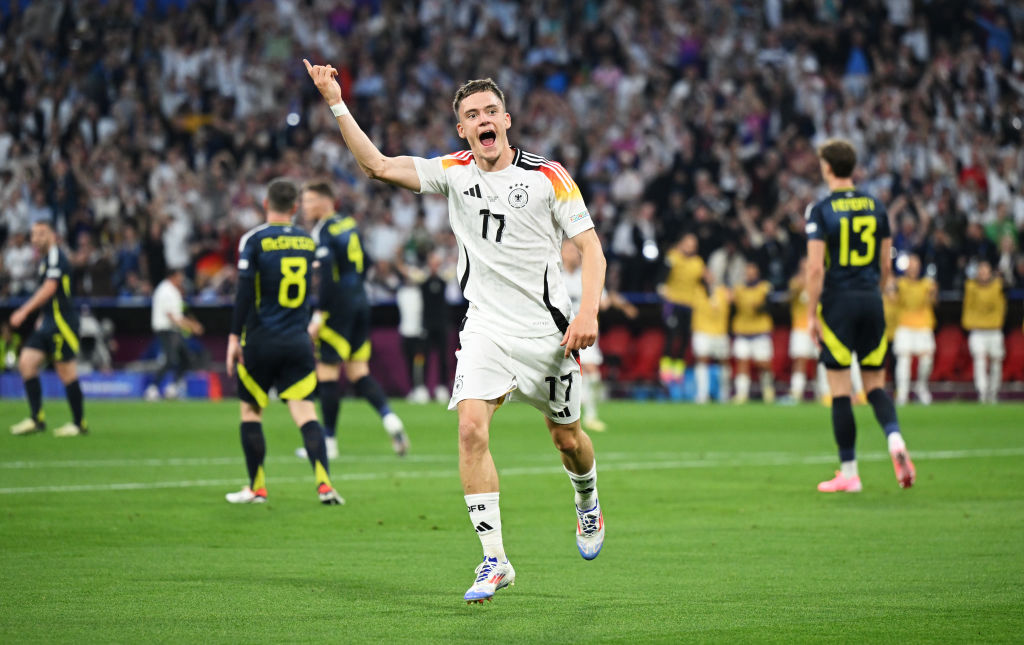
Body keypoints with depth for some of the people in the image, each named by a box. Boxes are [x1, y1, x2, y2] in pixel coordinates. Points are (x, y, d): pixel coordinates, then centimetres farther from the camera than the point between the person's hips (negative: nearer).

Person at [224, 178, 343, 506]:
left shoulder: (254, 240, -7)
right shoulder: (309, 242, 7)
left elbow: (245, 293, -10)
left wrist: (234, 337, -7)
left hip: (261, 342, -3)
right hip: (298, 342, 3)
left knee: (251, 411, 10)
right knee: (305, 412, -1)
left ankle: (256, 487, 13)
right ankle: (324, 483, -15)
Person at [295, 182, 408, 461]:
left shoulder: (322, 233, -13)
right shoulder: (350, 225, 11)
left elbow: (327, 278, -21)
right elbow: (364, 263, 20)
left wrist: (319, 315, -19)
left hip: (338, 304, -8)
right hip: (360, 301, 8)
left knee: (326, 373, 0)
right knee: (358, 371, 12)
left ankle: (329, 441, 3)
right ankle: (389, 418, -7)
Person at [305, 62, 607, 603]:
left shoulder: (547, 176, -6)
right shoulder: (453, 172, 1)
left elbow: (590, 247, -4)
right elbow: (378, 166, -5)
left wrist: (588, 311, -17)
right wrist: (336, 104, -13)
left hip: (547, 330, -1)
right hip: (485, 330, 1)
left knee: (567, 439, 11)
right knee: (471, 428, -18)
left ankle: (588, 504, 46)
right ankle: (494, 559, -15)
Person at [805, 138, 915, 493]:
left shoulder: (820, 211, -7)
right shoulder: (875, 206, 7)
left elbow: (815, 267, -13)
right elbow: (885, 264, 11)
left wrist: (811, 315, -6)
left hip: (837, 303, -4)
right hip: (871, 302, 4)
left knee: (840, 390, 1)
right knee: (875, 385, 11)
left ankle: (848, 473, 3)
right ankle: (895, 440, -16)